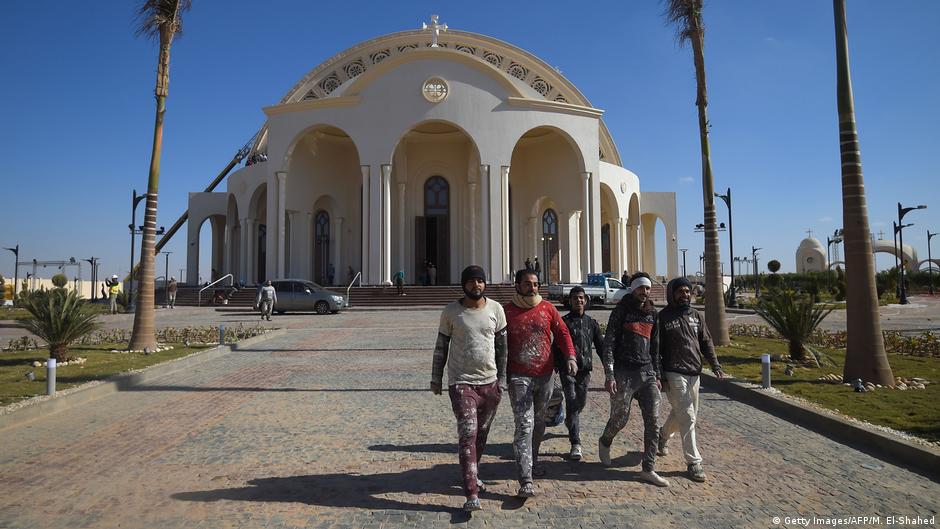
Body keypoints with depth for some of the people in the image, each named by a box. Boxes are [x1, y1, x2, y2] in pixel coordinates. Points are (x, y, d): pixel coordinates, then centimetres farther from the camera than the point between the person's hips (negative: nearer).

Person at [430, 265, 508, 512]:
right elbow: (441, 347, 4)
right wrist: (436, 378, 5)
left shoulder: (495, 309, 2)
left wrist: (502, 378, 5)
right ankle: (472, 494, -11)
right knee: (468, 433, -12)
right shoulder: (451, 312, -3)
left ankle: (472, 476, 37)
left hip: (489, 382, 3)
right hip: (461, 382, -3)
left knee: (481, 434, 15)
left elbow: (502, 346, 7)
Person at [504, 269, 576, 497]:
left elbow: (562, 333, 7)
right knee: (524, 426, -10)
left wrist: (570, 356, -9)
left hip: (545, 376, 4)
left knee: (539, 423, 17)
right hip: (519, 377, -4)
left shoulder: (547, 308, 5)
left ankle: (532, 461, 38)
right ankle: (525, 481, -11)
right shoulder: (506, 311, -2)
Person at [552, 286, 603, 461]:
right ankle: (576, 444, -9)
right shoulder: (564, 321, 1)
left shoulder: (591, 323, 11)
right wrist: (556, 366, -8)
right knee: (572, 402, -11)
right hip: (567, 369, -4)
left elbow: (600, 346, 11)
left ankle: (570, 422, 46)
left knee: (581, 402, 12)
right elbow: (556, 346, -1)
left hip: (585, 369, 4)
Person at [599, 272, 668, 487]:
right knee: (620, 418, 2)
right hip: (624, 372, -5)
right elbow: (609, 343, -9)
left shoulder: (652, 313, 13)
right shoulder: (621, 311, -4)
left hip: (647, 373, 5)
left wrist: (657, 375, 16)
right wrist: (609, 375, -16)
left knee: (653, 421, 0)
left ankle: (648, 469, 7)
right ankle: (605, 442, 34)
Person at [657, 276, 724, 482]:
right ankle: (694, 462, 0)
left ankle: (662, 436, 45)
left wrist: (715, 364, -1)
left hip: (694, 373, 7)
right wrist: (659, 375, -12)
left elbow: (706, 342, 13)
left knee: (683, 413, 19)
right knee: (687, 417, -8)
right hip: (674, 374, -7)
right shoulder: (663, 317, -7)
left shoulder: (696, 315, 11)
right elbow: (656, 348, -7)